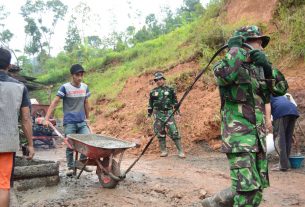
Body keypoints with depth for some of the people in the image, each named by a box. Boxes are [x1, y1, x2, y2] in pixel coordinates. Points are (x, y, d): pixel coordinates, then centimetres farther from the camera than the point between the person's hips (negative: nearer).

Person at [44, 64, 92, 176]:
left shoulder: (85, 87, 6)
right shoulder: (65, 87, -8)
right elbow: (54, 102, -10)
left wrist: (87, 118, 21)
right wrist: (47, 119, -15)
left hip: (82, 122, 4)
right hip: (69, 122, -4)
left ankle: (81, 162, 13)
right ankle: (70, 167, 21)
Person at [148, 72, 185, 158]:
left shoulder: (170, 90, 5)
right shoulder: (153, 92, 9)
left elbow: (175, 101, 8)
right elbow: (150, 104, 13)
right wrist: (149, 114, 10)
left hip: (168, 113, -2)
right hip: (158, 114, 2)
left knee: (174, 132, -8)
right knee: (160, 133, 6)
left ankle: (180, 151, -2)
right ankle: (163, 151, 16)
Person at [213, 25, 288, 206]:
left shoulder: (259, 67, 14)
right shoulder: (230, 64, -6)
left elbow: (281, 89, 9)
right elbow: (223, 76, -31)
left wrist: (267, 67, -6)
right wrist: (235, 48, -16)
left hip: (259, 135, 8)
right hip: (238, 135, -8)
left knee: (258, 187, 14)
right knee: (247, 188, -13)